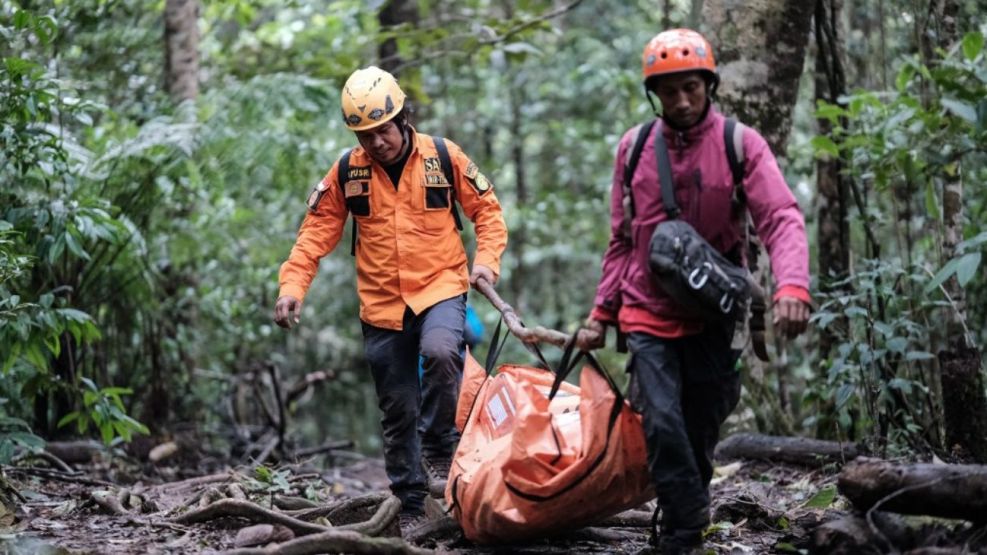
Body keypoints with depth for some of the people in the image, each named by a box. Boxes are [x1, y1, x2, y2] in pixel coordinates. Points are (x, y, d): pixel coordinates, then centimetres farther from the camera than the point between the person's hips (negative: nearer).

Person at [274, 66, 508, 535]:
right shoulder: (347, 171, 0)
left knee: (440, 352, -33)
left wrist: (486, 259, -10)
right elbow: (317, 230, 1)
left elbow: (486, 209, 5)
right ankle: (411, 505, 20)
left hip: (440, 288, -2)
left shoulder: (443, 157, -3)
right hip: (382, 303, 2)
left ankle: (440, 450, -12)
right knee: (398, 410, 8)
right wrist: (292, 285, -11)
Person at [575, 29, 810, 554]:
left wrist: (792, 286, -35)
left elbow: (782, 219, -18)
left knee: (700, 435, 9)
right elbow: (622, 241, 10)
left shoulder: (740, 144, -7)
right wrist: (601, 313, 8)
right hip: (649, 316, 1)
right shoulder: (633, 148, 2)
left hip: (713, 316, -1)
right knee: (664, 426, -15)